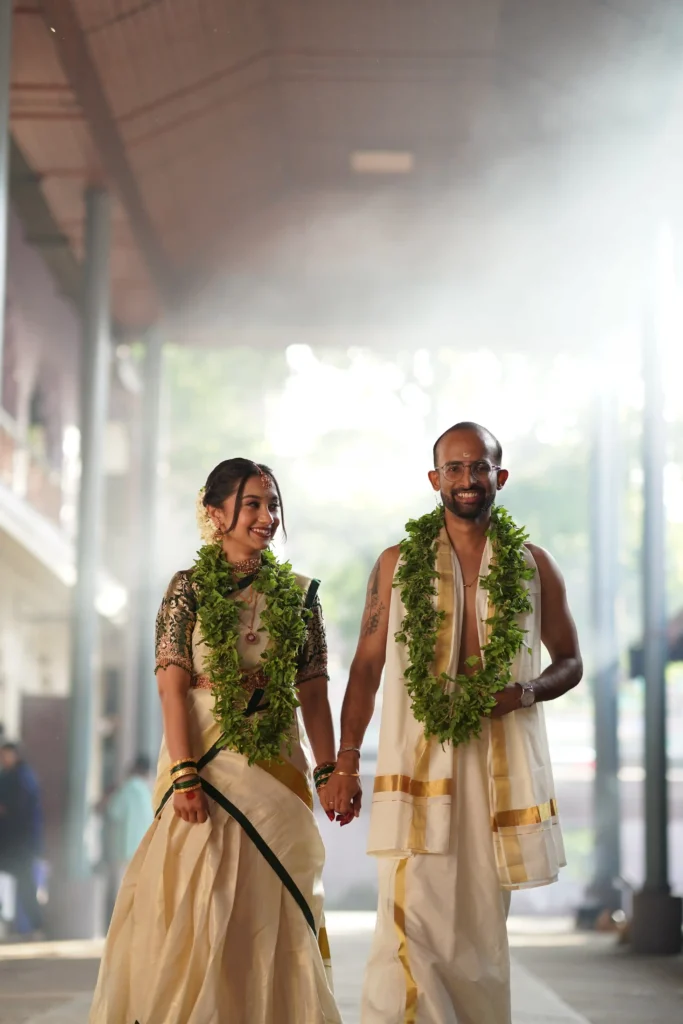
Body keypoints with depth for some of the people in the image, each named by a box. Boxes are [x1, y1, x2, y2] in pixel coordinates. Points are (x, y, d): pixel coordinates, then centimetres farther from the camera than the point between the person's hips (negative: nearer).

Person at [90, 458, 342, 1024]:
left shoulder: (299, 594, 8)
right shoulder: (190, 588, 0)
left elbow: (313, 694, 8)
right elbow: (173, 685, -7)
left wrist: (329, 770, -2)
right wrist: (185, 774, -16)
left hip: (276, 770, 3)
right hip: (205, 761, -2)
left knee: (269, 910, 5)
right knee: (195, 908, -3)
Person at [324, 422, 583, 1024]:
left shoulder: (533, 565, 9)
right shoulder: (398, 563, 8)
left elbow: (570, 662, 15)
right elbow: (367, 665, 8)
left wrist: (527, 691, -7)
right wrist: (345, 763, 0)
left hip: (502, 758, 1)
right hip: (418, 756, -1)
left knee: (482, 923, 7)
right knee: (411, 918, -12)